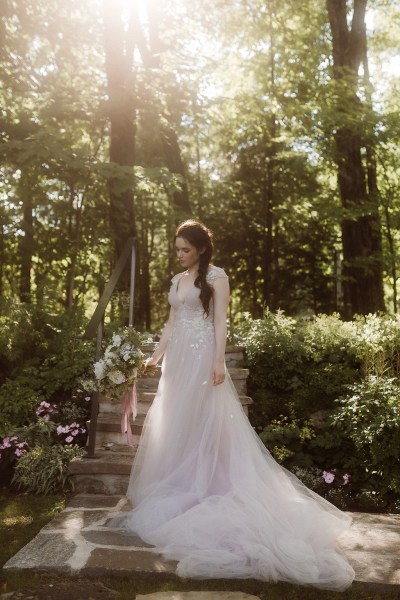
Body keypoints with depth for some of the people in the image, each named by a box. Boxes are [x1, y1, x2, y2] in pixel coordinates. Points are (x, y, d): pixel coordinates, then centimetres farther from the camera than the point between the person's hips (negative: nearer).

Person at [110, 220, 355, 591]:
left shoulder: (216, 276, -4)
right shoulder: (177, 280, 16)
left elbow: (220, 322, -10)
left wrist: (219, 361, -19)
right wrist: (155, 356, 17)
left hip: (202, 357, -8)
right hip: (178, 358, 8)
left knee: (202, 422, -3)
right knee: (173, 424, 9)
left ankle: (204, 492, 7)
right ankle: (179, 492, 20)